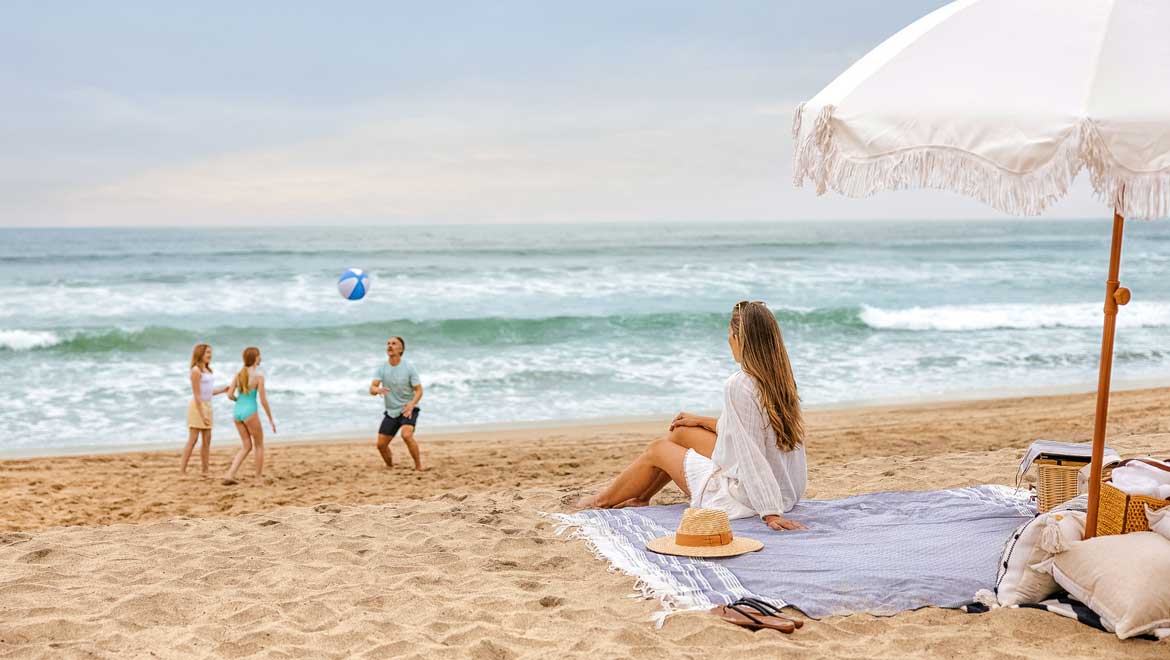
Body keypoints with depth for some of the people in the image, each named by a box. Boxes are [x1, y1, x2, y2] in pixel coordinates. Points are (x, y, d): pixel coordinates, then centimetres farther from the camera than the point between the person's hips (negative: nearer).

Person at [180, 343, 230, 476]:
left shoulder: (207, 370, 13)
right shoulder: (196, 370, -12)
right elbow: (196, 395, -16)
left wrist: (223, 390, 7)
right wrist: (202, 415, -20)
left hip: (207, 406, 8)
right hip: (197, 406, -8)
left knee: (207, 440, 6)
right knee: (193, 439, -8)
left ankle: (204, 471, 11)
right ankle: (182, 470, -4)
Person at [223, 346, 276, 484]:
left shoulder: (239, 374, 7)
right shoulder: (259, 376, -9)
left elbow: (230, 395, 4)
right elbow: (263, 400, -10)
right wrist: (271, 420, -3)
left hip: (237, 411, 6)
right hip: (250, 412, -6)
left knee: (247, 446, 16)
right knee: (259, 446, 11)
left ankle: (230, 475, 2)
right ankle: (259, 478, 14)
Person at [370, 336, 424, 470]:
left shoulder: (409, 367, -10)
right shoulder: (381, 368, -2)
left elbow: (419, 390, -10)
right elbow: (371, 389, -13)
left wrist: (411, 404, -30)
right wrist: (377, 390, -38)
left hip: (408, 410, -4)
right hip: (391, 412, 4)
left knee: (406, 435, -29)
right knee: (381, 444, 2)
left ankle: (419, 466, -15)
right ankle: (390, 467, 29)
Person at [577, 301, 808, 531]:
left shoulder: (738, 385, -25)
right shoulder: (780, 379, 1)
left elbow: (752, 457, -27)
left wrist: (770, 513, -25)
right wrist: (702, 421, 23)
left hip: (743, 498, -7)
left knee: (657, 450, 13)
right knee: (682, 431, 20)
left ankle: (603, 500, 38)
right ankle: (641, 497, 40)